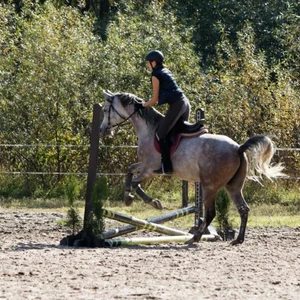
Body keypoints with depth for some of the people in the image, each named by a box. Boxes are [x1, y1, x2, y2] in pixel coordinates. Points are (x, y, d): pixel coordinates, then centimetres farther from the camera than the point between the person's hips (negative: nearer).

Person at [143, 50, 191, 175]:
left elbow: (155, 98, -1)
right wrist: (149, 103, 26)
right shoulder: (166, 71, 22)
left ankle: (166, 167, -12)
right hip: (185, 103, 9)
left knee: (161, 134, -7)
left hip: (176, 105, -9)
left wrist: (144, 105, 14)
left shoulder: (156, 75, -2)